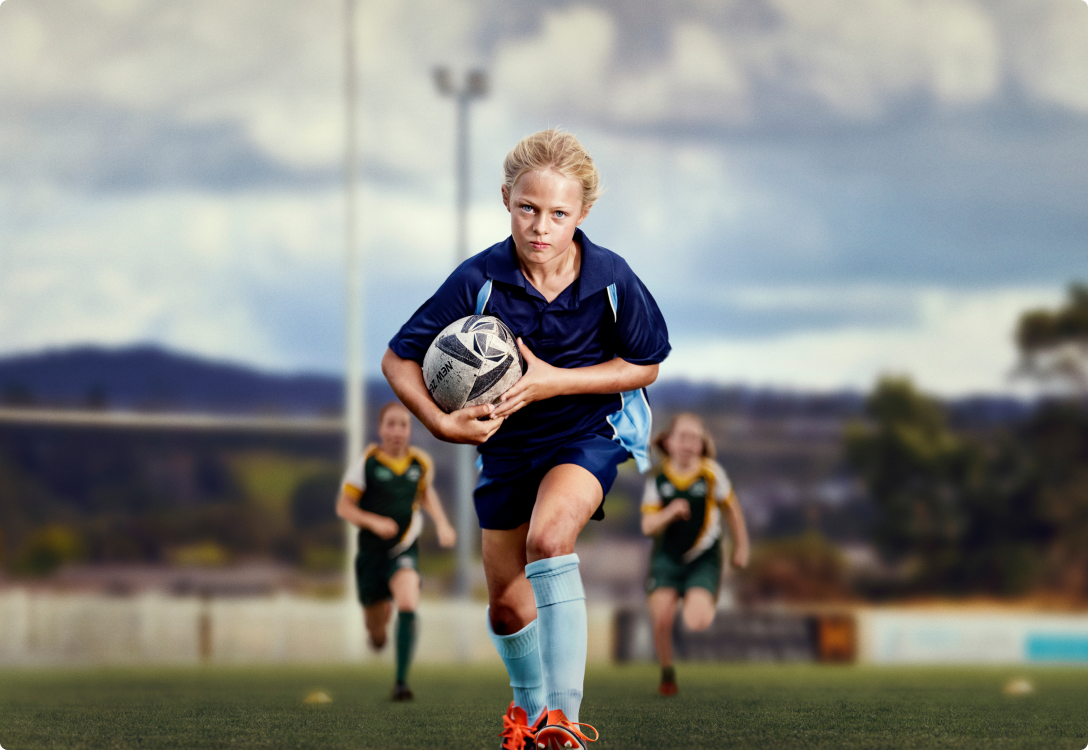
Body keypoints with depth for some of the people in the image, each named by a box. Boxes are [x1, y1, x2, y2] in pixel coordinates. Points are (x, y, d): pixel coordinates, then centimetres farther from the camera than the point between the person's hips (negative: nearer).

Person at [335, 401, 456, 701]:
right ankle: (377, 631, 51)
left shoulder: (421, 462, 0)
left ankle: (401, 681, -24)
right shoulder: (366, 462, -9)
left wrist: (442, 524, 8)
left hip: (405, 550, 0)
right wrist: (374, 522, -21)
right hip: (372, 550, 0)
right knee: (377, 623, 10)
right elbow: (343, 507, -5)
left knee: (408, 606, -26)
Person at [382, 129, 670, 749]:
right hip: (508, 439, 3)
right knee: (508, 602, 12)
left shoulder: (610, 279, -20)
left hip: (589, 430, -3)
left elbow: (646, 367, -5)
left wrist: (554, 381, -19)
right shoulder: (479, 280, -20)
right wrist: (442, 424, -27)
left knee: (549, 538, -33)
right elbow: (399, 359, -11)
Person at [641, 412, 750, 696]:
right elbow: (648, 526, -8)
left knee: (697, 622, -21)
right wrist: (670, 513, -28)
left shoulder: (710, 473, -12)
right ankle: (667, 673, 18)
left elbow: (731, 509, 3)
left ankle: (703, 604, 18)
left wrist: (741, 547, 11)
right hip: (667, 558, 2)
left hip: (703, 558, -2)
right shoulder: (658, 478, -8)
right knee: (661, 622, -10)